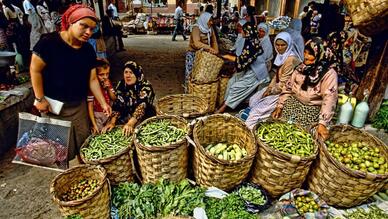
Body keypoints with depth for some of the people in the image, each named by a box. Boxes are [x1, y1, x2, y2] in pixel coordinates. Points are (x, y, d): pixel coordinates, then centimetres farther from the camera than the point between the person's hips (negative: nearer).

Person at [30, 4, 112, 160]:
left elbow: (92, 79, 2)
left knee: (83, 140, 13)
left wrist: (103, 103, -3)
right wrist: (40, 99, -12)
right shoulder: (49, 42, -17)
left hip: (79, 105, 5)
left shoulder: (88, 50, -1)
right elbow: (35, 70, -11)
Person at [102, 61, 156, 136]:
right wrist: (112, 122, -20)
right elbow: (117, 105, -6)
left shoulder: (145, 86, -15)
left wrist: (130, 124, -39)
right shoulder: (121, 85, -1)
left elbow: (141, 107, -27)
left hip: (145, 119, -4)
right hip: (126, 117, 4)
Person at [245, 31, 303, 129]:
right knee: (253, 100, 5)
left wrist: (271, 91, -12)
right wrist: (269, 88, -1)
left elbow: (285, 83, -21)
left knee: (261, 106, -13)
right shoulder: (281, 56, 7)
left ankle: (249, 127, 1)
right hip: (277, 87, 9)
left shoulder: (291, 59, -22)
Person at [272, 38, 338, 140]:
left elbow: (329, 99, -19)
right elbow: (288, 88, 7)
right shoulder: (302, 67, 6)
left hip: (313, 109, -4)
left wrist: (322, 123, -27)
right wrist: (279, 106, -1)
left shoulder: (329, 74, -11)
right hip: (294, 103, 5)